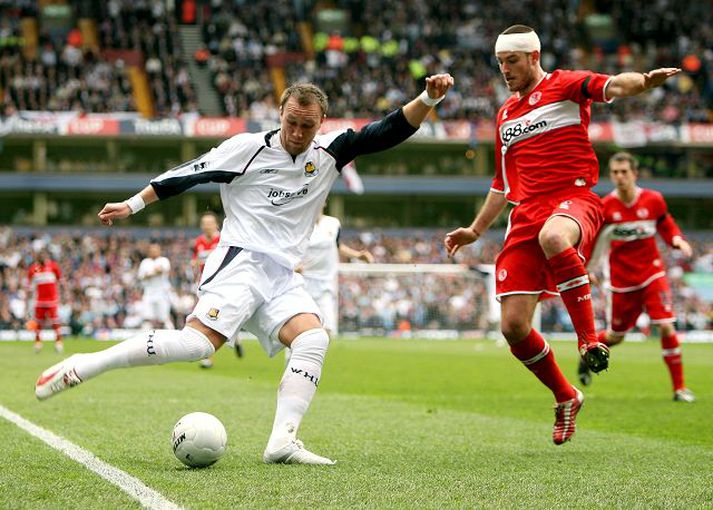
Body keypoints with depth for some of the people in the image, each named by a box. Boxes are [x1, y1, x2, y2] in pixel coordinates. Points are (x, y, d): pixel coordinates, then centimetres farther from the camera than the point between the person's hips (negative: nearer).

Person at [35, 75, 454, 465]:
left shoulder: (330, 152, 11)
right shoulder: (249, 147, -1)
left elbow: (389, 133, 7)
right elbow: (191, 173, 3)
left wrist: (428, 100, -8)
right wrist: (132, 205, 3)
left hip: (283, 278, 6)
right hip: (240, 260, -5)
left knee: (315, 338, -20)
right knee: (199, 342, -25)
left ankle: (283, 442, -26)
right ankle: (81, 367, -20)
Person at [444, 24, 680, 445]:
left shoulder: (565, 86, 4)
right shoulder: (506, 114, 25)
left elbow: (612, 85, -17)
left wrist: (643, 81, -39)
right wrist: (476, 230, 33)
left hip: (573, 198, -7)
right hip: (527, 216, 7)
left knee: (552, 237, -45)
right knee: (513, 326, -4)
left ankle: (590, 339, -31)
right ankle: (566, 399, 18)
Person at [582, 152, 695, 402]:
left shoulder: (654, 200, -5)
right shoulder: (605, 207, -8)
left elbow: (666, 226, 10)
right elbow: (592, 239, 2)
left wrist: (678, 241, -10)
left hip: (652, 274, 0)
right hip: (622, 281, 0)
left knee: (666, 326, -14)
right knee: (616, 336, 9)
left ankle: (679, 387, -5)